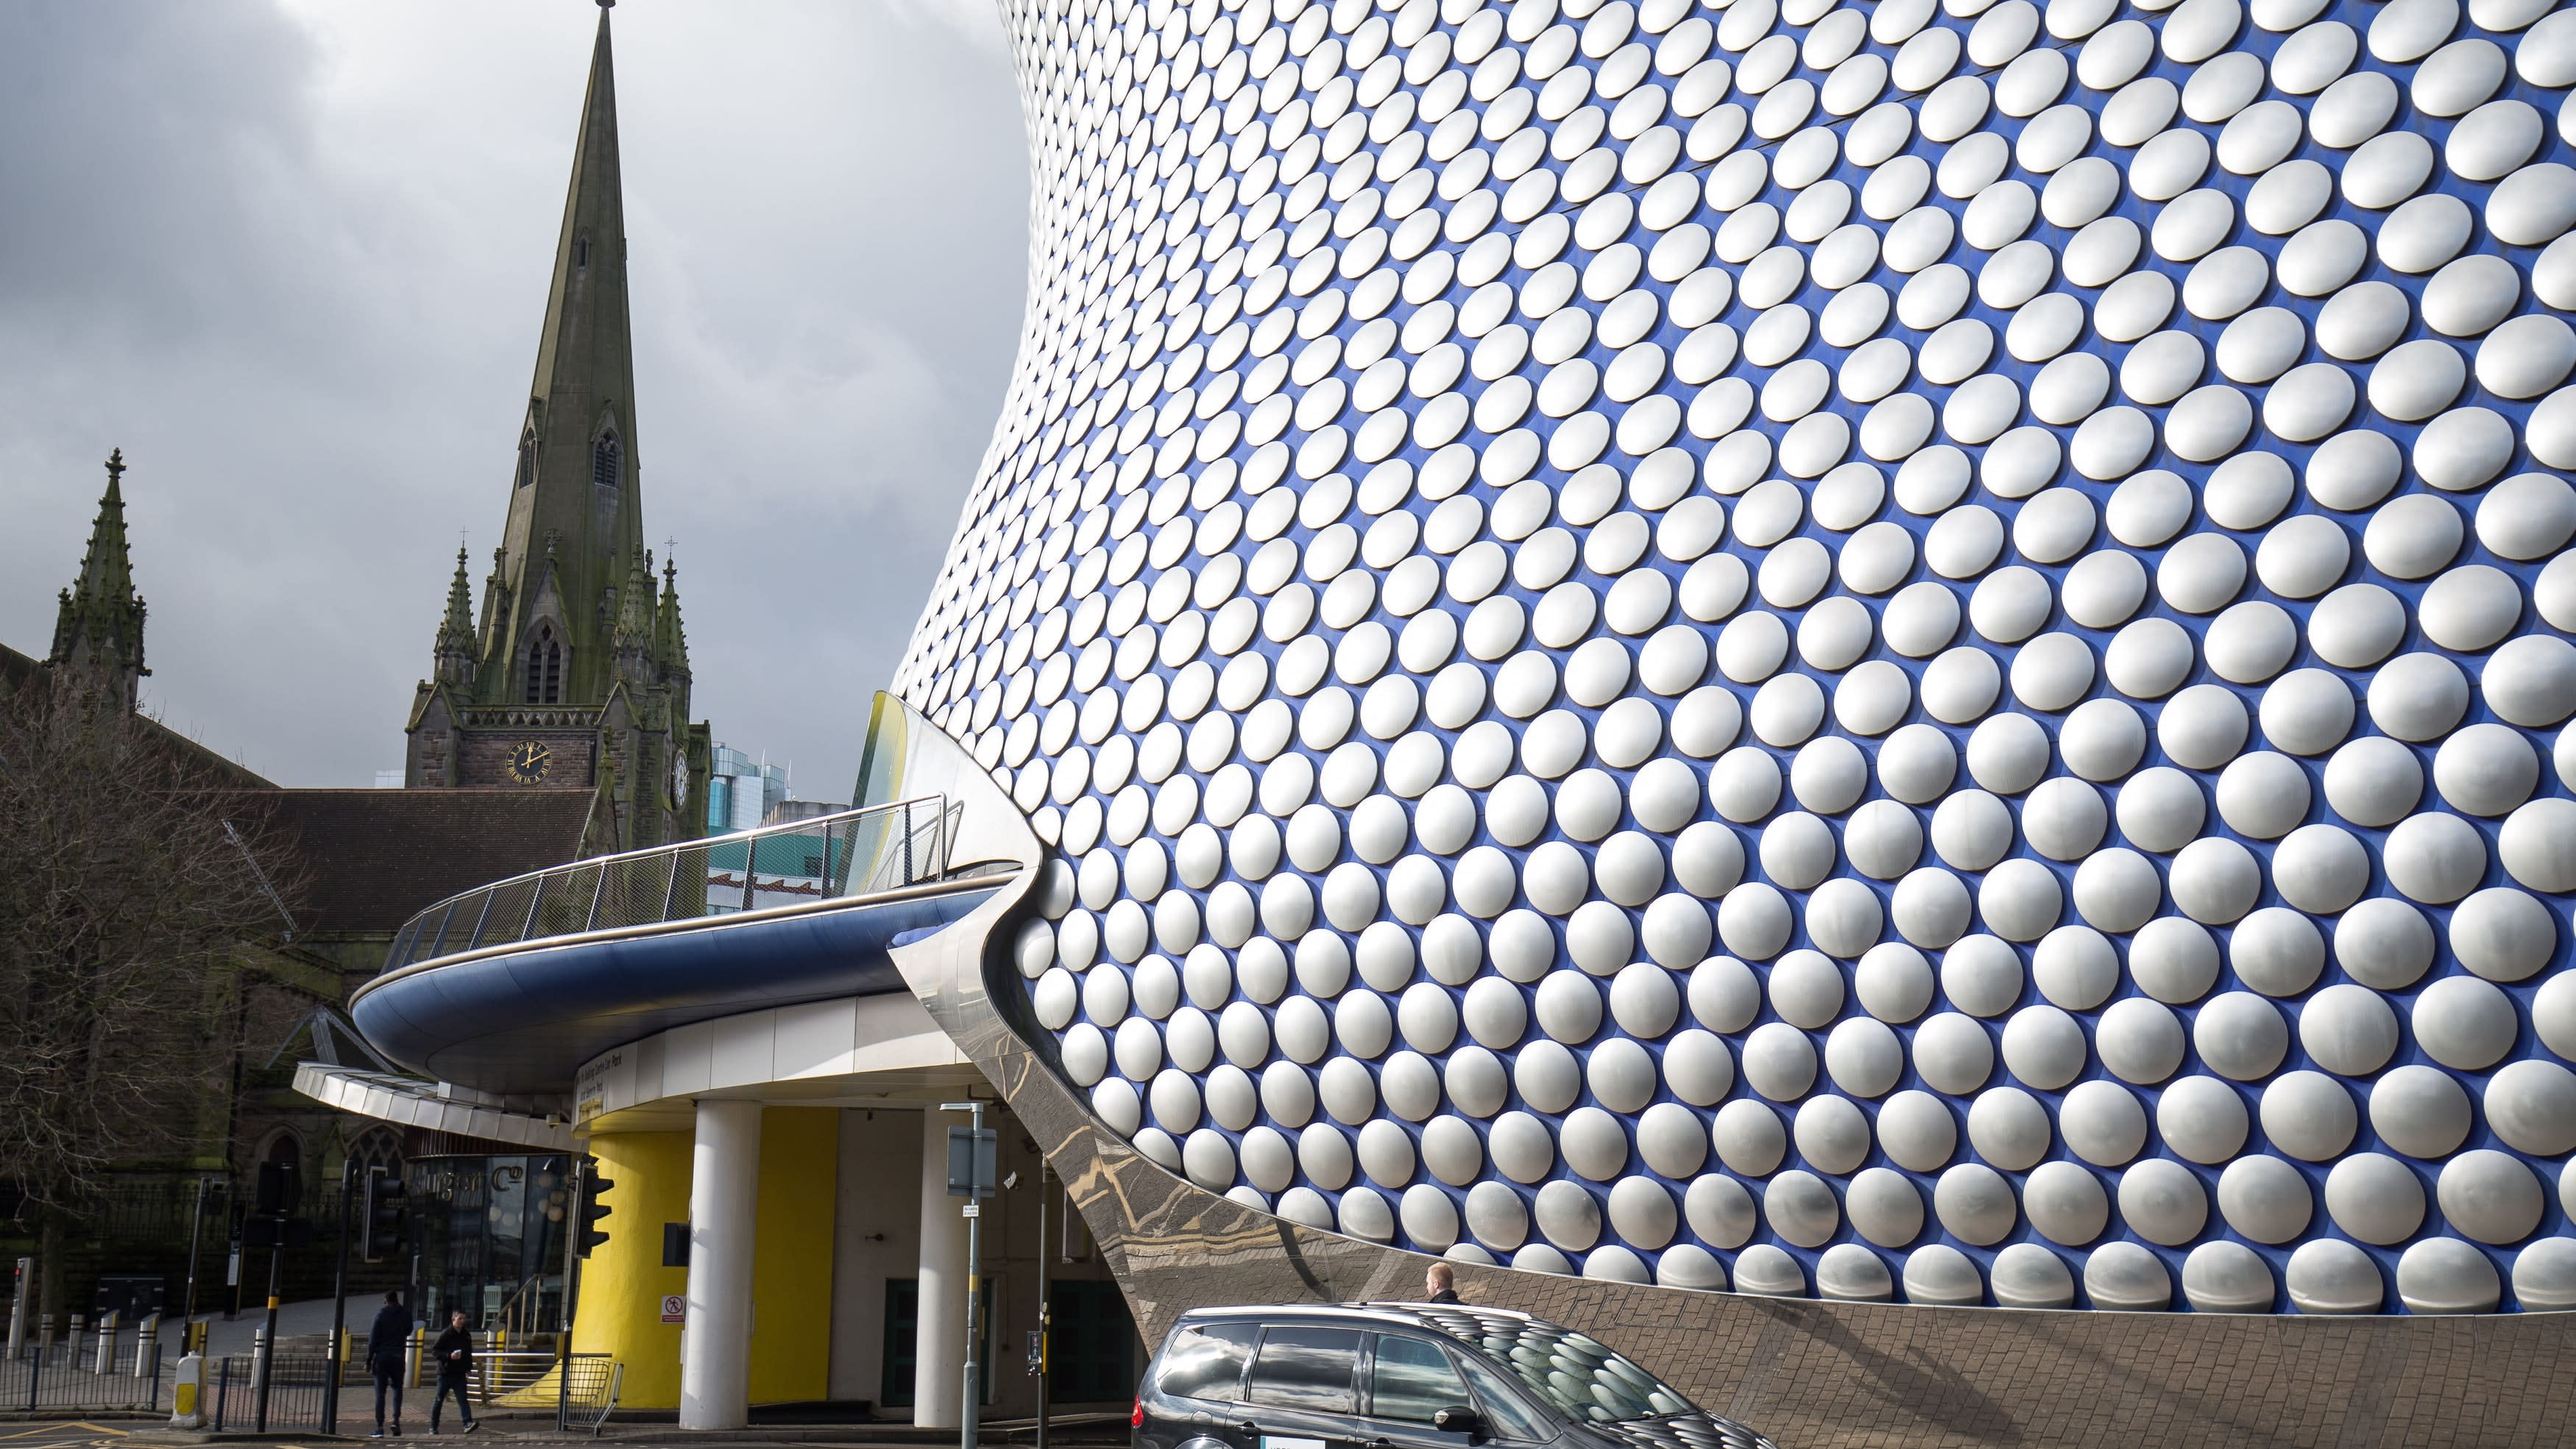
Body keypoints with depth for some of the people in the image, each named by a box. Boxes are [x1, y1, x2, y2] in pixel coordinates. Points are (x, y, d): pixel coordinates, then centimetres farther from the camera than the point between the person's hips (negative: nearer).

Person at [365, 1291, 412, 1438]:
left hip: (381, 1358, -2)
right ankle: (396, 1420, -2)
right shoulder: (406, 1313, 5)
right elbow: (408, 1332, 20)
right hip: (398, 1358, 2)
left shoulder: (381, 1313, -2)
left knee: (380, 1393, 1)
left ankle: (380, 1428, -2)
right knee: (397, 1388, 16)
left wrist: (369, 1360, -2)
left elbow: (373, 1339, -4)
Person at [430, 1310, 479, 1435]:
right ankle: (433, 1427, 19)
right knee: (439, 1400, 8)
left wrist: (469, 1368, 16)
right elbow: (434, 1351, -12)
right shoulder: (446, 1334, -9)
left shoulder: (467, 1334, 9)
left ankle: (468, 1423, -18)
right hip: (445, 1372, -3)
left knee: (462, 1399, -8)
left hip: (460, 1373, 3)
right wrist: (449, 1356, -24)